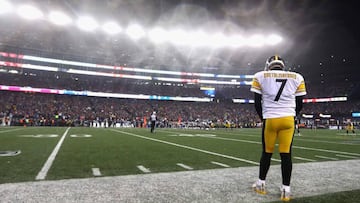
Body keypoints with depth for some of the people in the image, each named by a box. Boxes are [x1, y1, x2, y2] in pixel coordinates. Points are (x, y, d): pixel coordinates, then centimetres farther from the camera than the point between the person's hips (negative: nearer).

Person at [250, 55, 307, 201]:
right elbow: (299, 103, 9)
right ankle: (286, 190, 12)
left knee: (267, 153, 12)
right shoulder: (297, 78, 9)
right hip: (288, 119, 1)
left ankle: (261, 184, 24)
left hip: (270, 119, -1)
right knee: (286, 154, 6)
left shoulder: (260, 76, 3)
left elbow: (257, 103, 2)